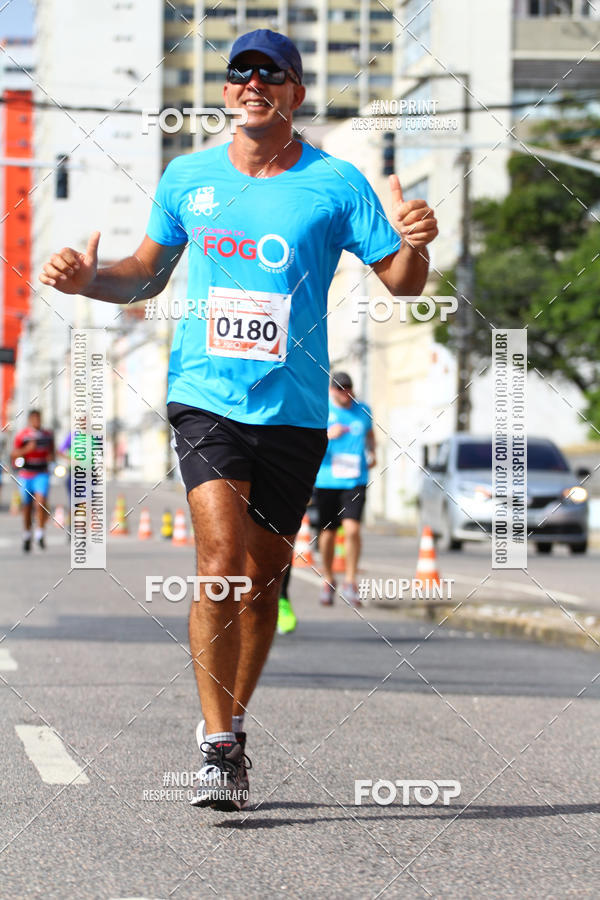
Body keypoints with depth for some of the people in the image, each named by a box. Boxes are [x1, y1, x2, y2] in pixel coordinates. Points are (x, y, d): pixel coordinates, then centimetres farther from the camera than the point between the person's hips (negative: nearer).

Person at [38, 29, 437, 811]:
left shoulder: (335, 184, 0)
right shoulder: (187, 178, 6)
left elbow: (402, 281, 1)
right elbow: (149, 273, 19)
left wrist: (414, 244, -21)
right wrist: (87, 278, 1)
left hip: (295, 413, 1)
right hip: (206, 397, 0)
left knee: (264, 578, 9)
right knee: (222, 563, -18)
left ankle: (231, 725, 30)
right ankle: (216, 743, -10)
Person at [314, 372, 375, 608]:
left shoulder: (363, 410, 11)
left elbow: (370, 434, 30)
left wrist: (372, 453, 12)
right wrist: (328, 435, -22)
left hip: (355, 480, 1)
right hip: (326, 480, -1)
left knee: (352, 528, -15)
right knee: (328, 533, 5)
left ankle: (350, 582, -6)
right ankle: (328, 580, 25)